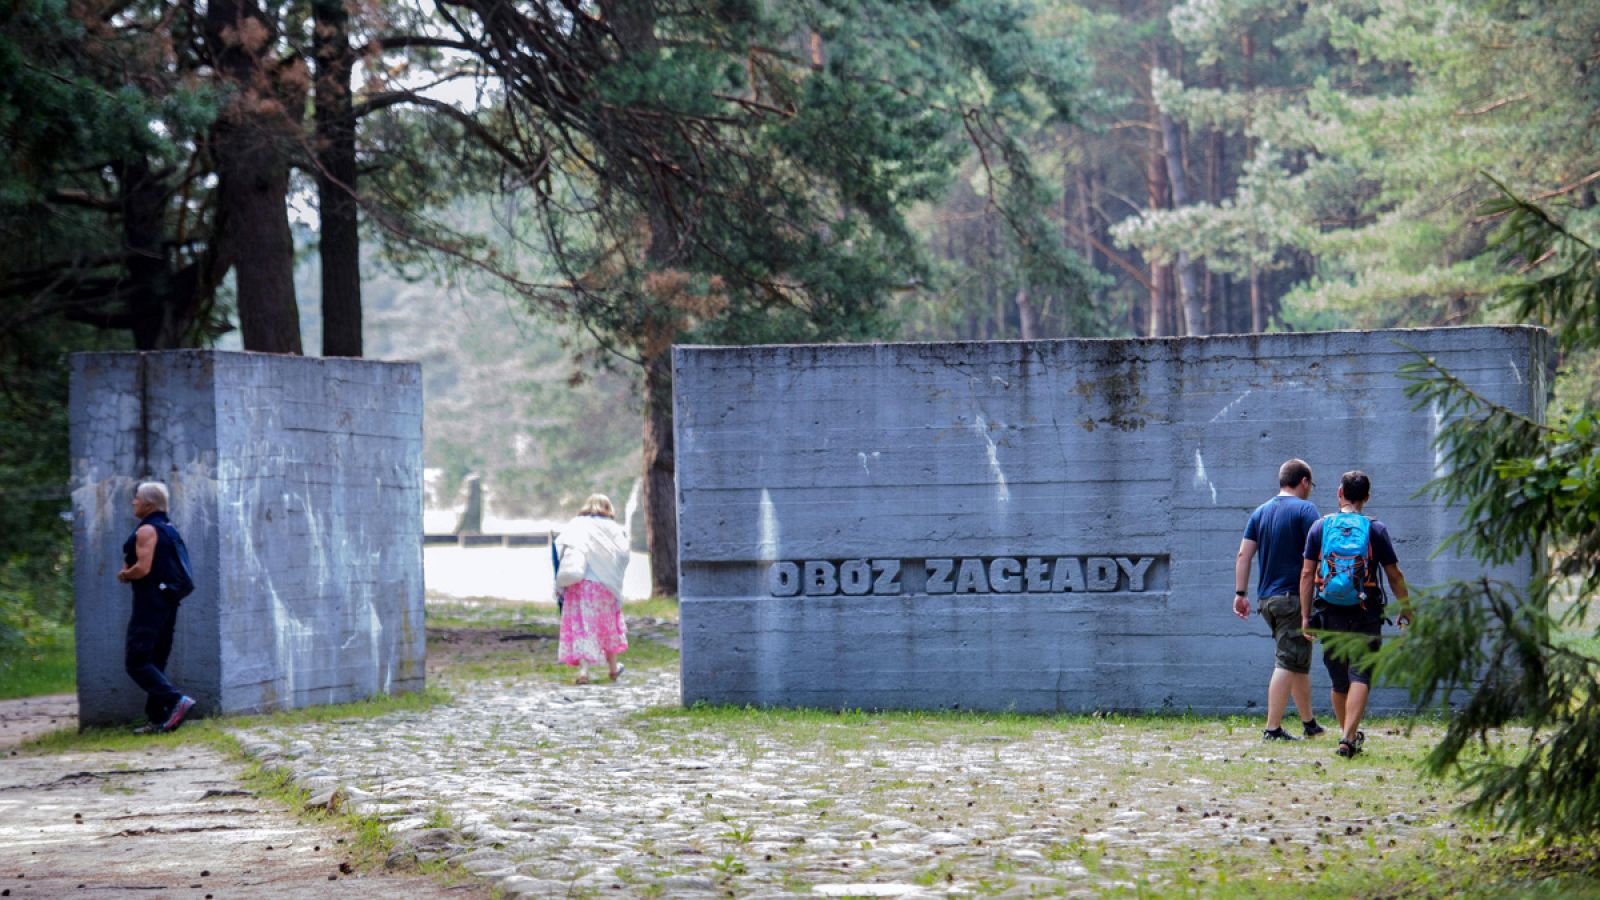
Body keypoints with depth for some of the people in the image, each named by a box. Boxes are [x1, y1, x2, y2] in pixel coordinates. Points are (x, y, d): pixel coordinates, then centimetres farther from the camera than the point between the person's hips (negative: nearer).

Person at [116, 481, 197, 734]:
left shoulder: (146, 530, -12)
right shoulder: (169, 529, 17)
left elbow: (143, 568, -21)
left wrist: (124, 575, -2)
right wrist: (130, 573, 15)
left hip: (150, 601, -10)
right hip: (169, 600, 10)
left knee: (136, 662, -9)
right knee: (155, 662, 12)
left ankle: (177, 701, -22)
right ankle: (157, 718, 9)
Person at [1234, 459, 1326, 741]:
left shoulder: (1260, 512, 13)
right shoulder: (1305, 509, -6)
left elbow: (1244, 554, 8)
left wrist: (1240, 593, 9)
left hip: (1266, 599, 7)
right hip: (1294, 597, -7)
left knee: (1299, 662, 18)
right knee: (1288, 663, -6)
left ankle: (1309, 723, 26)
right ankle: (1273, 728, -12)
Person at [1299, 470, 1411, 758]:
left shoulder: (1320, 527, 3)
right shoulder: (1375, 529, -1)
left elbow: (1307, 574, 0)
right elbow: (1394, 575, 0)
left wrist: (1305, 616, 3)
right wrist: (1405, 609, 13)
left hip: (1330, 613, 2)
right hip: (1365, 615, -2)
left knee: (1339, 681, 15)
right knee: (1360, 677, -6)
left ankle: (1349, 733, 29)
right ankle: (1348, 738, -19)